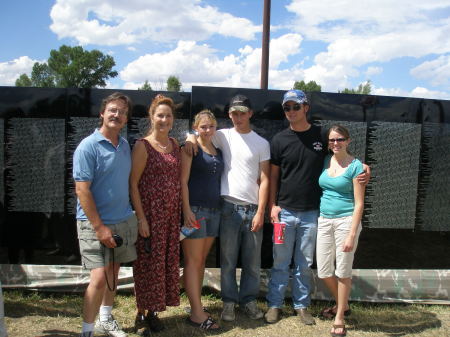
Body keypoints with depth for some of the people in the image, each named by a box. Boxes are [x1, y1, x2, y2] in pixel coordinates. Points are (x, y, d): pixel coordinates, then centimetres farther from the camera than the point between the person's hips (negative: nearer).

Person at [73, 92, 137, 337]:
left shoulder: (125, 145, 7)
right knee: (99, 278, -10)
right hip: (95, 224, -6)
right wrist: (100, 227, -19)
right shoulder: (88, 146, -13)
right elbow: (82, 190, -17)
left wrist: (131, 215, 9)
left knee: (113, 273, 16)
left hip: (123, 221, 6)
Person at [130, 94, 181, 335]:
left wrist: (181, 210, 9)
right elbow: (132, 183, -11)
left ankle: (153, 311, 28)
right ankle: (141, 315, 19)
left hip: (171, 214, 6)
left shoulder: (175, 144, 10)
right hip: (150, 212, -6)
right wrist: (141, 218, -16)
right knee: (148, 262, 2)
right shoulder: (143, 146, -8)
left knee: (166, 261, 11)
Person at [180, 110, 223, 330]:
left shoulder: (218, 151, 15)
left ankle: (196, 305, 21)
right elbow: (183, 181, -9)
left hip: (214, 210, 6)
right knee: (193, 261, -1)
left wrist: (221, 207, 12)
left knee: (201, 260, 11)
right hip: (195, 209, -6)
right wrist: (187, 210, -16)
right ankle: (197, 314, 3)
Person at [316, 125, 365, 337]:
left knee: (343, 271, 5)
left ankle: (340, 317, 24)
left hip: (346, 220, -5)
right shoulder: (325, 161, 7)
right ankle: (342, 305, 37)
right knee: (323, 272, 10)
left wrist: (352, 235, -16)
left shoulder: (355, 166, -7)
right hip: (324, 220, 5)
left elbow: (359, 204, -10)